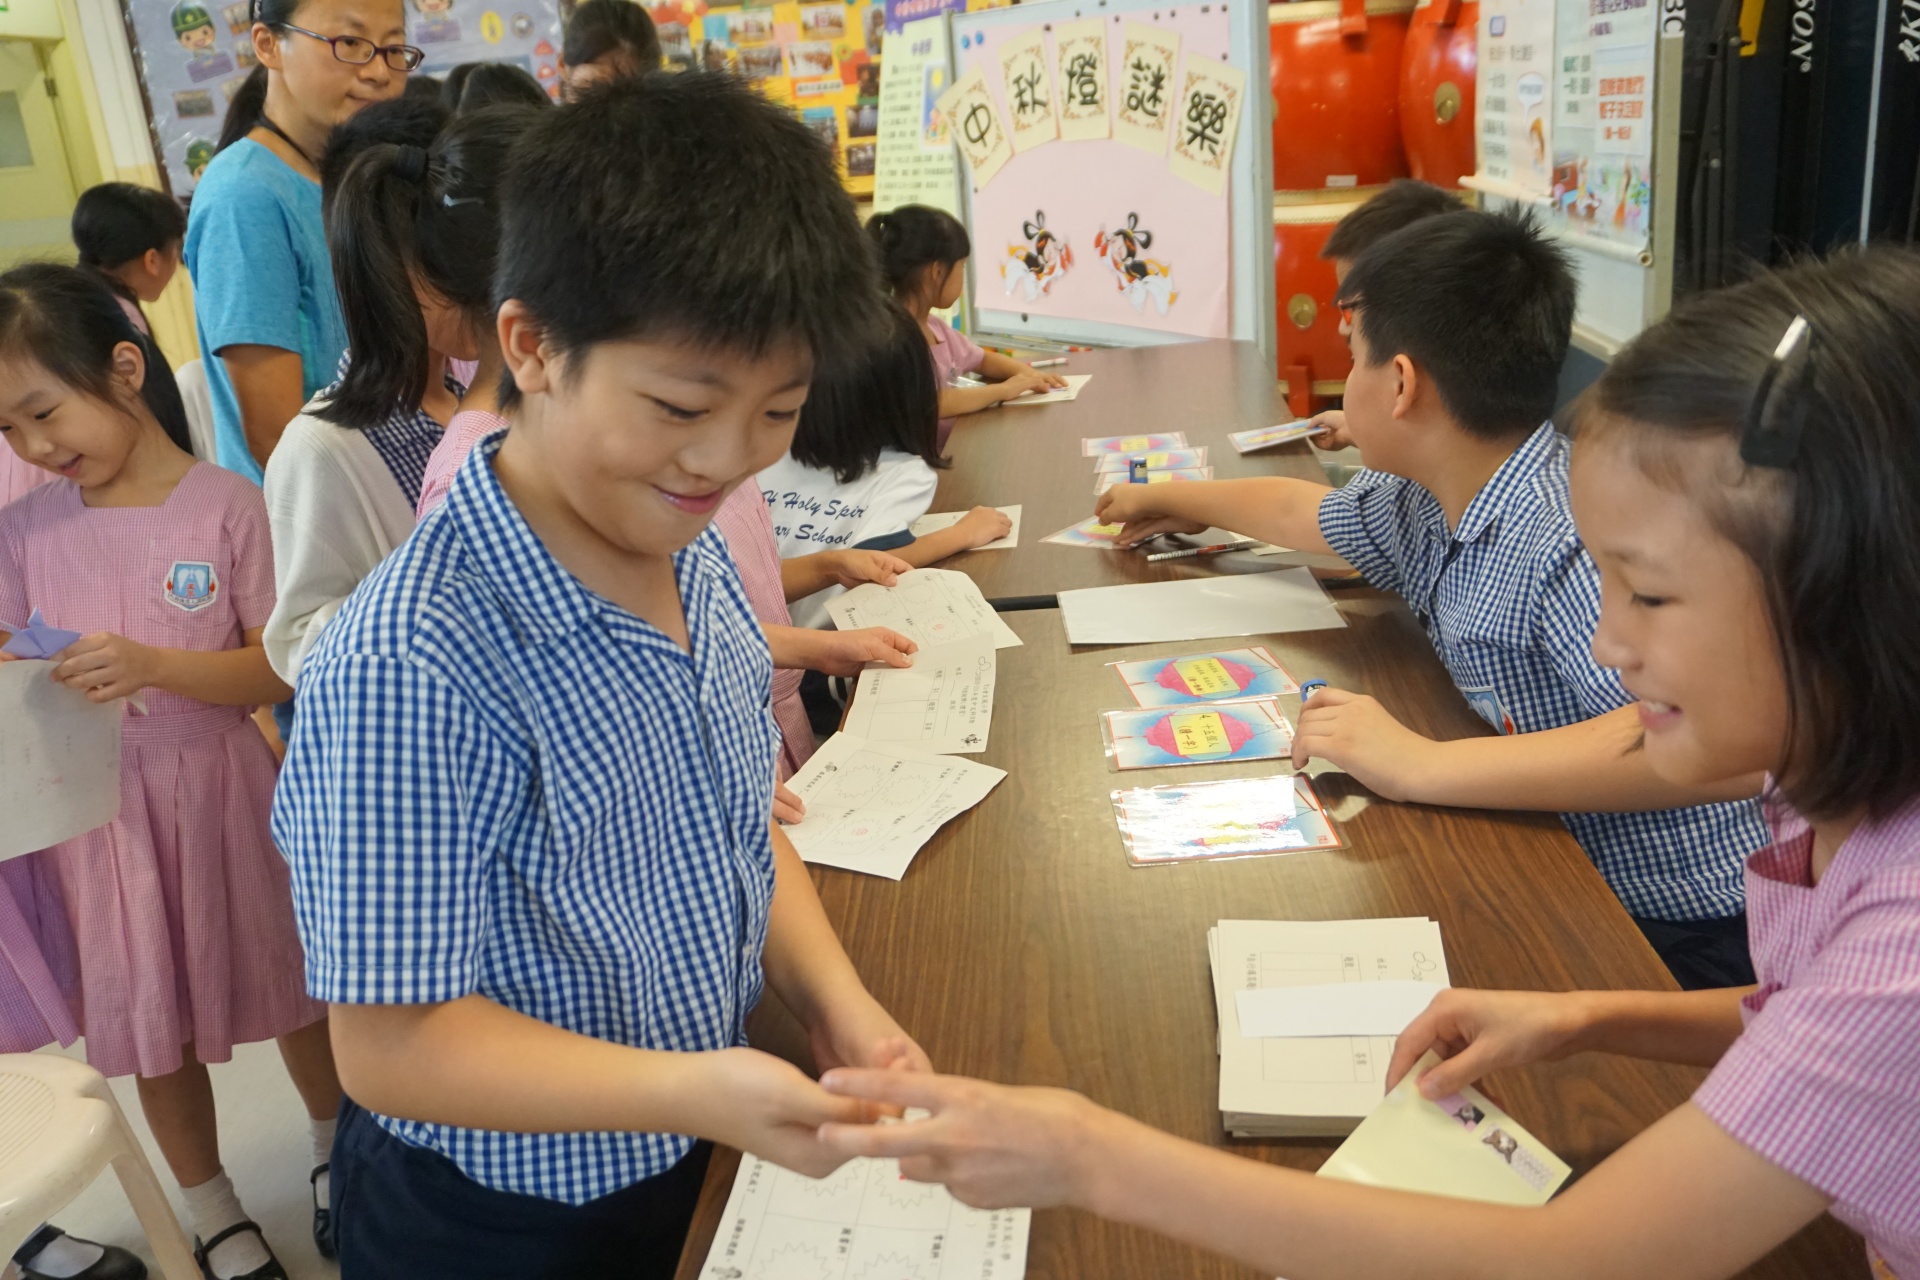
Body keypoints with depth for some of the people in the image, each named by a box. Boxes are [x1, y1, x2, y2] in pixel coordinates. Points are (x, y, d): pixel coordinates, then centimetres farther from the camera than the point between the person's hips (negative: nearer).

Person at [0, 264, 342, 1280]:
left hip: (222, 791, -2)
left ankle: (337, 1155, 42)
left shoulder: (223, 505, -12)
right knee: (155, 1024, 15)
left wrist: (151, 665, -27)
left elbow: (280, 671, -13)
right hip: (102, 810, 3)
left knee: (291, 984, 14)